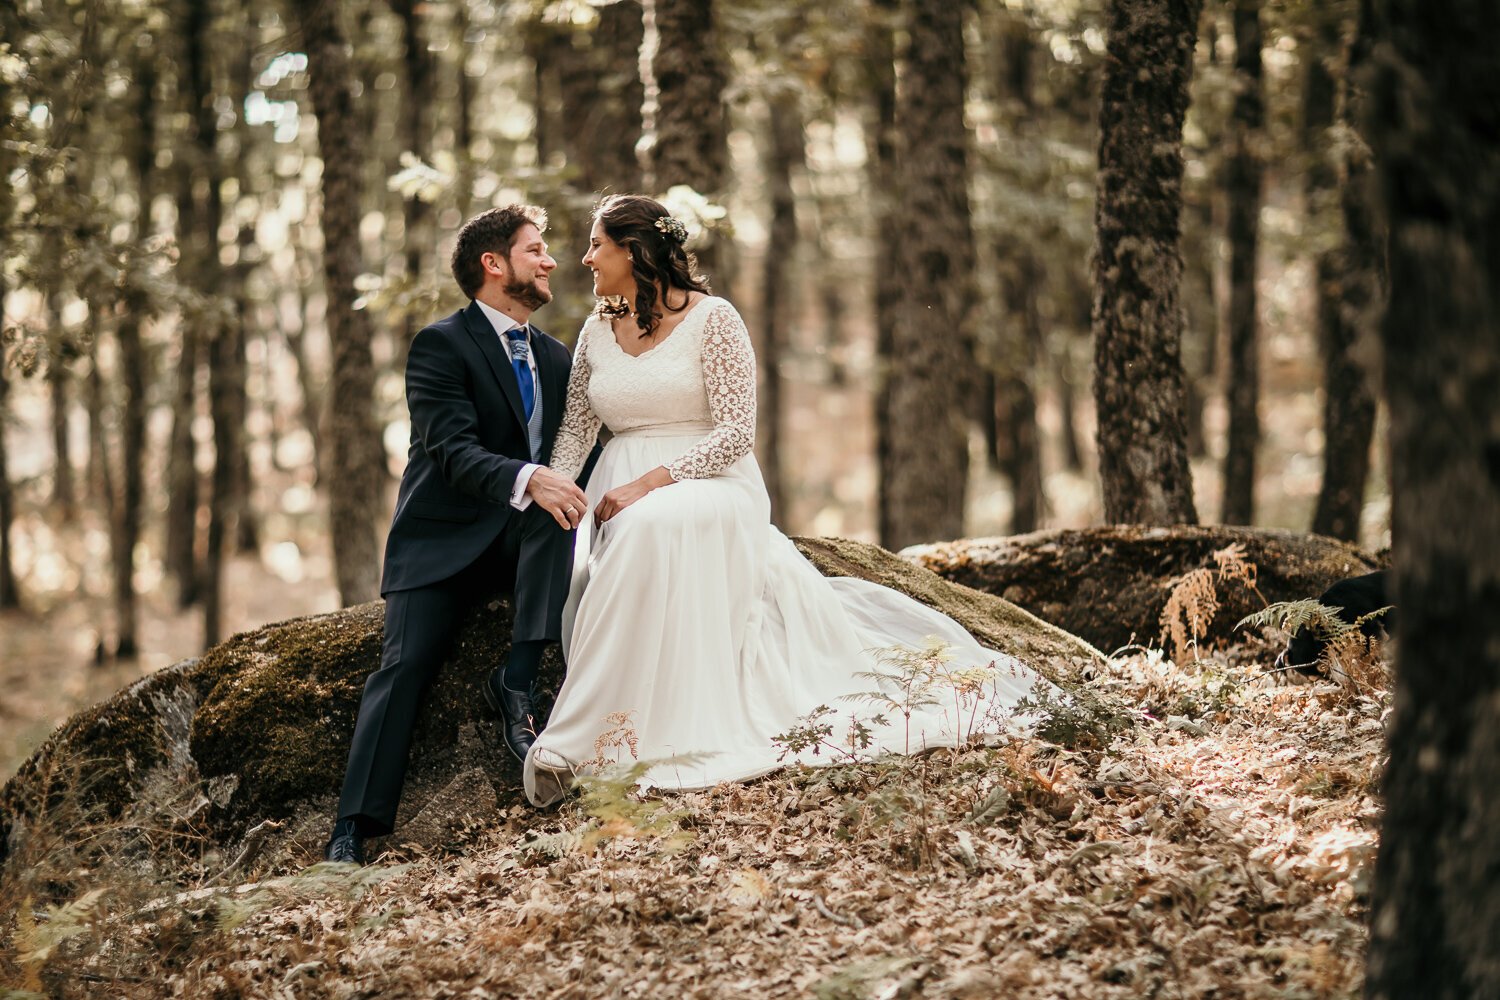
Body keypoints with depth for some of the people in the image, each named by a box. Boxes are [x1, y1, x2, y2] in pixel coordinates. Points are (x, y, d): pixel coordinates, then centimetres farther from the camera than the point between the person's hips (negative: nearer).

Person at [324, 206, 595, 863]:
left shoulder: (555, 358, 16)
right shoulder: (440, 346, -5)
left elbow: (570, 452, 16)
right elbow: (453, 451, -18)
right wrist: (527, 479, -35)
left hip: (523, 536, 4)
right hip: (444, 538, -4)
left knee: (558, 511, -29)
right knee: (405, 662, -20)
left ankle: (518, 680, -30)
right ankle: (355, 826, -23)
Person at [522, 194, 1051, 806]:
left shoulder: (711, 319, -4)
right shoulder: (596, 333, 14)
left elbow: (736, 430, -11)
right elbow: (574, 433, 12)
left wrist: (652, 482, -21)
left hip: (709, 483, -5)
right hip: (621, 498, 5)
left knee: (654, 529, -39)